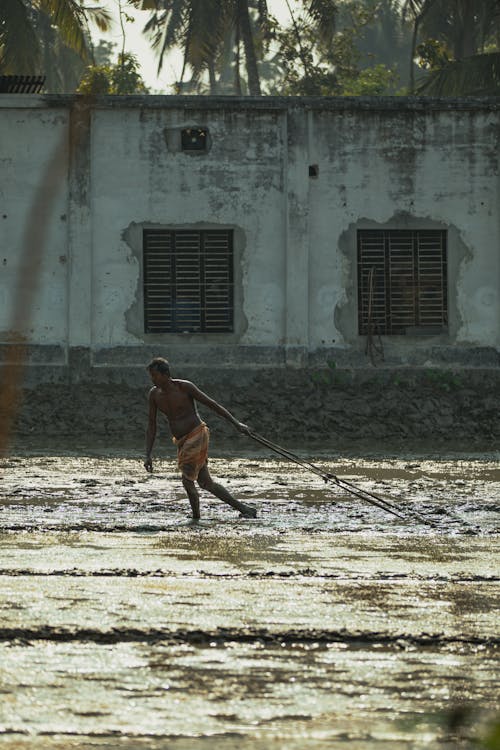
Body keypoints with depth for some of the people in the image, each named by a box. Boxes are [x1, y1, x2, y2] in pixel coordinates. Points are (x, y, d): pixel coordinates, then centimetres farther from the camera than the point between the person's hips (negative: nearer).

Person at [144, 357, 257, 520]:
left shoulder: (185, 387, -13)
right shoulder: (154, 394, 4)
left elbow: (212, 404, -9)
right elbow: (151, 427, 7)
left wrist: (236, 423, -11)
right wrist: (148, 456, -1)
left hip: (197, 435, -7)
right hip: (182, 443, 7)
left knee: (187, 481, -14)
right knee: (206, 483, 6)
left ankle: (196, 518, -1)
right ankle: (245, 509, 12)